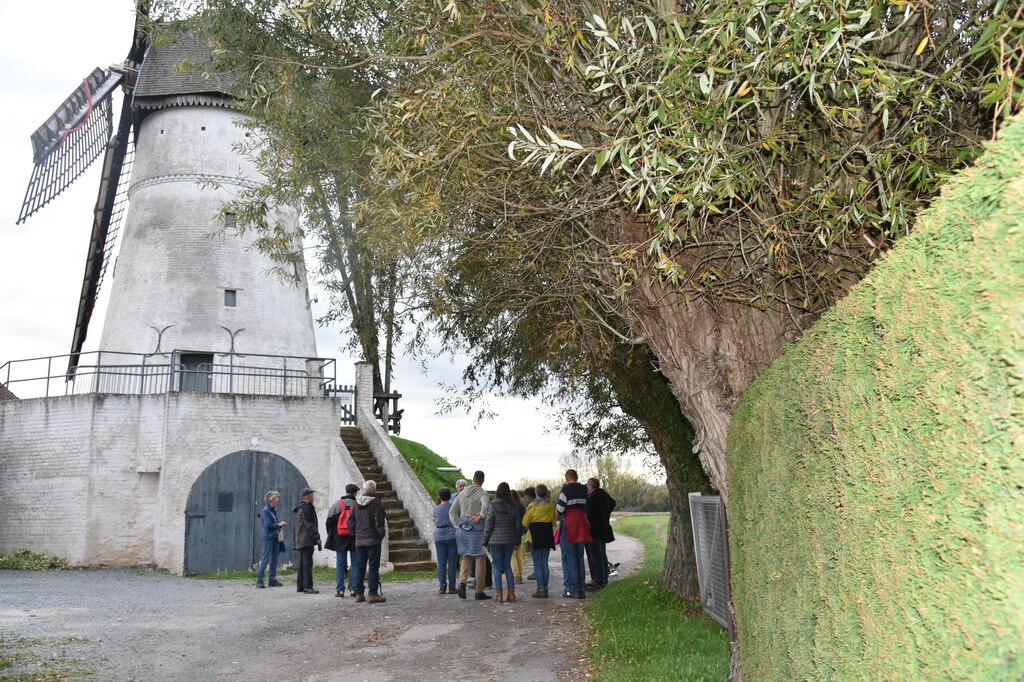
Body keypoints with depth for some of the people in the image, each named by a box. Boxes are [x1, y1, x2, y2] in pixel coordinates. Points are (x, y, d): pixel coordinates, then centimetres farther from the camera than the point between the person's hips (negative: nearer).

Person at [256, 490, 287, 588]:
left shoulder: (274, 511, 14)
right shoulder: (265, 511, -10)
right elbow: (268, 525, -17)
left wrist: (281, 525, 5)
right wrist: (279, 525, -9)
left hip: (276, 538, 8)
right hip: (268, 537, -8)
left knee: (274, 559, 9)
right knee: (266, 559, -8)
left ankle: (272, 580, 14)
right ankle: (259, 580, -2)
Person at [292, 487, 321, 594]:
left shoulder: (300, 508, 18)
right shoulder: (306, 508, -14)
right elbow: (309, 525, -18)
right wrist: (317, 537, -14)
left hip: (300, 540, 11)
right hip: (306, 540, -11)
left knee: (302, 563, 13)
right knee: (307, 563, -9)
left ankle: (300, 586, 17)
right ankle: (307, 586, -10)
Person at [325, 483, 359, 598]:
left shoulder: (337, 504, 0)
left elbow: (329, 521, 1)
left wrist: (331, 536, 11)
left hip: (340, 539, 1)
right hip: (355, 540, -1)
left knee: (340, 564, 7)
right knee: (355, 564, 6)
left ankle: (340, 590, 5)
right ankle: (353, 589, 4)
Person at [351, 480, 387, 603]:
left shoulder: (356, 503, 8)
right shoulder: (375, 502, -11)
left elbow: (351, 520, 12)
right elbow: (379, 521, -13)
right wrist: (382, 535, -2)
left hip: (359, 540, 6)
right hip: (373, 540, -6)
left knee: (359, 566, 11)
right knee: (374, 566, -2)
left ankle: (359, 593, 14)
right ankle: (373, 594, -3)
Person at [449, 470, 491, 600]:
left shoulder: (462, 493, 10)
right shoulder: (482, 493, -8)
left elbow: (452, 512, 13)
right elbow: (486, 505, -31)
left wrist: (457, 526, 13)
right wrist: (481, 516, -17)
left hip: (463, 528, 5)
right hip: (477, 527, -5)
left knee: (466, 558, 16)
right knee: (480, 560, 4)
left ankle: (462, 582, -8)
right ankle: (479, 591, 6)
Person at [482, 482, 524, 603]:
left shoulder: (493, 506, -9)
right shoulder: (514, 505, 3)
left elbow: (488, 525, -8)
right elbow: (518, 525, 7)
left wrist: (485, 543, -1)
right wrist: (517, 542, 16)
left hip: (496, 540, -3)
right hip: (510, 540, 4)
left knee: (497, 567, 4)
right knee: (507, 565, 14)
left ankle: (499, 595, 4)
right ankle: (511, 593, 11)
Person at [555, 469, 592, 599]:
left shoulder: (566, 489, -12)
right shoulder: (583, 489, 7)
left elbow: (560, 508, -14)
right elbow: (586, 508, 10)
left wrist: (558, 514, 5)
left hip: (568, 525, -6)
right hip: (581, 524, 6)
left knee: (569, 558, 0)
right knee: (579, 558, 13)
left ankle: (573, 589, -1)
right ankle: (581, 589, 14)